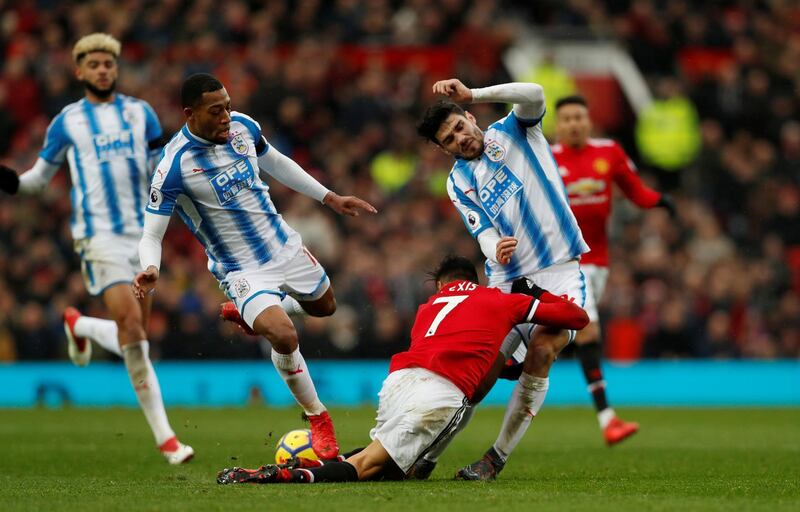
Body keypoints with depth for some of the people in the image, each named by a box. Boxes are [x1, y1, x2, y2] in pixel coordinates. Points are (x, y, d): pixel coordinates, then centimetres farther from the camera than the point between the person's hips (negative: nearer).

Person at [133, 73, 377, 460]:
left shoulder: (242, 127, -7)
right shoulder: (174, 166, -24)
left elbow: (276, 163, 14)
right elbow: (151, 235, -20)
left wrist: (329, 198, 17)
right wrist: (150, 270, -42)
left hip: (285, 247, 6)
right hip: (243, 271, -6)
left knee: (324, 307, 25)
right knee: (284, 337, -27)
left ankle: (261, 314, 52)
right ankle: (319, 421, -3)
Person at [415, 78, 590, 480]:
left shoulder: (512, 132, 8)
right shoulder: (458, 182, 10)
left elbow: (534, 95, -14)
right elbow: (485, 233, -3)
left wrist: (471, 95, -22)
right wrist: (496, 251, -28)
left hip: (560, 275, -3)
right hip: (507, 281, 3)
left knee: (541, 352, -23)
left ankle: (497, 458, -17)